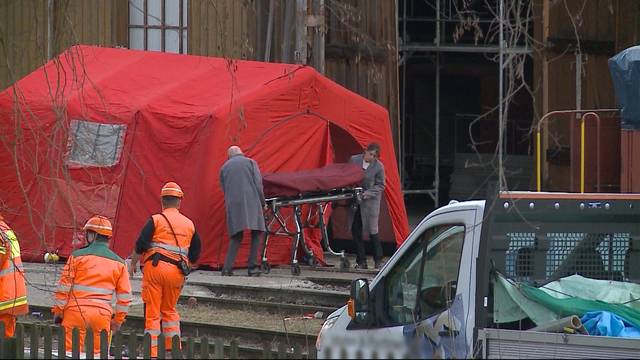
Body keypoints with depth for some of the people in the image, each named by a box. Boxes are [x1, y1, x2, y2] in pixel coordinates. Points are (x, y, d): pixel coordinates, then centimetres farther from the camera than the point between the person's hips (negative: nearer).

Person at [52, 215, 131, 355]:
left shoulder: (77, 256, -2)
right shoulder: (118, 262, 8)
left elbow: (64, 286, -2)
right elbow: (124, 296, 9)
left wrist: (58, 311, 6)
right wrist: (118, 321, 18)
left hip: (76, 312, -3)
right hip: (102, 315, 3)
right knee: (99, 353, 9)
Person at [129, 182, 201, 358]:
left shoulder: (156, 220, -1)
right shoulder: (189, 224, 13)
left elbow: (141, 245, -7)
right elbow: (194, 255, 16)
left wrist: (133, 262, 8)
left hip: (155, 267, -4)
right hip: (177, 272, 4)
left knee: (152, 312, 1)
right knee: (169, 309, 22)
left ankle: (152, 352, -3)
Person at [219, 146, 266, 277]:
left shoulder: (224, 168, 18)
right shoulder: (250, 162, 10)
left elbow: (224, 189, 18)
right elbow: (258, 184, 1)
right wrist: (262, 203, 9)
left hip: (232, 205, 3)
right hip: (251, 202, -3)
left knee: (236, 237, 8)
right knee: (256, 234, 3)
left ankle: (227, 268, -4)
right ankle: (252, 268, -6)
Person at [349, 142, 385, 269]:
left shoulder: (379, 167, -7)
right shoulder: (354, 160, -2)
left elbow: (380, 186, -2)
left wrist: (367, 193, -16)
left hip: (370, 202, -3)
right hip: (355, 202, 3)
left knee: (372, 232, -2)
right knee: (356, 231, 4)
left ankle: (378, 261, 11)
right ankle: (361, 261, 12)